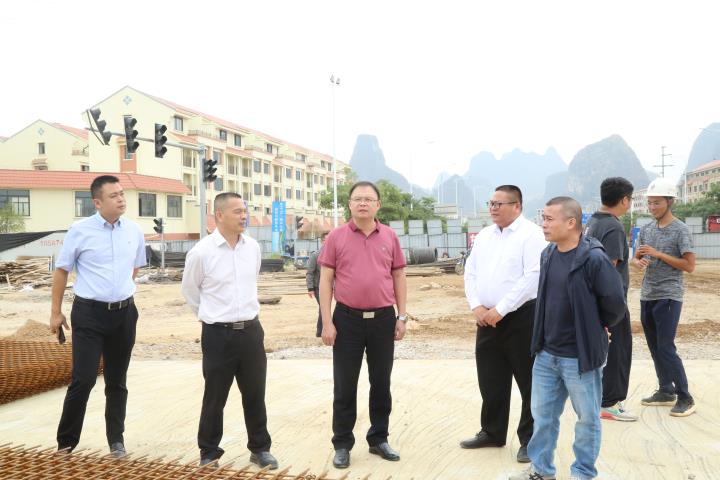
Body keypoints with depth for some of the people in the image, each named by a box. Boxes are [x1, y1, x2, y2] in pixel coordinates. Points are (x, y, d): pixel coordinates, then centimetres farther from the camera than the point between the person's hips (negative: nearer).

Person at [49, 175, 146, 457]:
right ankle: (66, 440, 17)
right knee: (84, 379, -4)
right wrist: (56, 312, 2)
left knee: (117, 380, 14)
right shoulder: (80, 231, -8)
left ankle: (116, 439, 28)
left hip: (124, 313, 3)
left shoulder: (135, 231, 2)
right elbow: (62, 270, 0)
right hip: (89, 313, -3)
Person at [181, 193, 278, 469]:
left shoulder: (253, 247, 2)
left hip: (251, 331, 4)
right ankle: (209, 451, 27)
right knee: (214, 398, 9)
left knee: (255, 395, 12)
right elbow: (189, 290, 4)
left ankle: (260, 448, 27)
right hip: (218, 334, -4)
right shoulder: (201, 252, -12)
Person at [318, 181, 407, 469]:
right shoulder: (336, 237, -1)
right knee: (344, 386, 7)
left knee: (381, 383, 13)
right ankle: (342, 444, 21)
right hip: (347, 319, -2)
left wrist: (402, 317, 5)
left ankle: (378, 439, 29)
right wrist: (327, 323, -7)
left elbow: (399, 278, 9)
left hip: (383, 319, 2)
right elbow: (325, 280, -2)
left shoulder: (390, 237, 5)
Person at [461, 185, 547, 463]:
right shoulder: (484, 235, 12)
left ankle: (531, 440, 17)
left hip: (521, 317, -6)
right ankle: (492, 433, 30)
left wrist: (499, 310, -18)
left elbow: (533, 277, -18)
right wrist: (477, 307, -4)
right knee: (490, 380, 14)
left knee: (529, 381, 4)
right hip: (487, 318, 7)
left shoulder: (531, 234, -9)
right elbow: (470, 272, 12)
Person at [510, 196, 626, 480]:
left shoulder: (594, 259, -20)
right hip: (546, 353, 7)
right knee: (542, 413, 17)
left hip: (580, 356, -6)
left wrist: (594, 329, 1)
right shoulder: (547, 254, 3)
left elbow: (615, 304, -15)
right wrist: (542, 337, 12)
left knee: (587, 418, 13)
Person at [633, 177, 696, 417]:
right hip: (647, 296, 6)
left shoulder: (681, 230, -7)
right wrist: (639, 262, -7)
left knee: (666, 347, -8)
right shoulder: (645, 230, 10)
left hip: (669, 296, -6)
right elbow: (636, 258, 17)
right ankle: (666, 391, 23)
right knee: (654, 347, 11)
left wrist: (659, 254, -18)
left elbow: (690, 265, -10)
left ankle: (685, 397, 3)